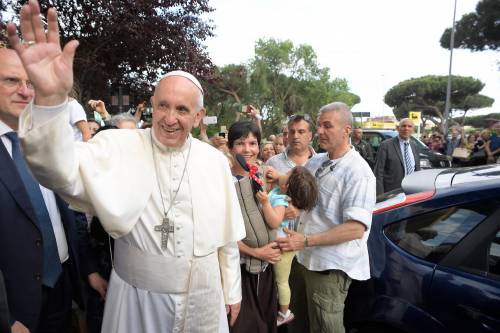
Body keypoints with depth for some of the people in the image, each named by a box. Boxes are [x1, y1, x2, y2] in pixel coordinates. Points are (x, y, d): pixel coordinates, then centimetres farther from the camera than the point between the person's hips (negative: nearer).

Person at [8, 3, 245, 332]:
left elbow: (227, 235, 1)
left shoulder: (215, 161, -6)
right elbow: (64, 172, -29)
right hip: (137, 299, -1)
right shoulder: (120, 146, -11)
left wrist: (232, 292, 7)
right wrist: (50, 98, -45)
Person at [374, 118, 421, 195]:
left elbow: (417, 171, 19)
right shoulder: (386, 145, -6)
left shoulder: (415, 147, 13)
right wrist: (380, 196, -15)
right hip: (391, 193, -5)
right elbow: (378, 172, -9)